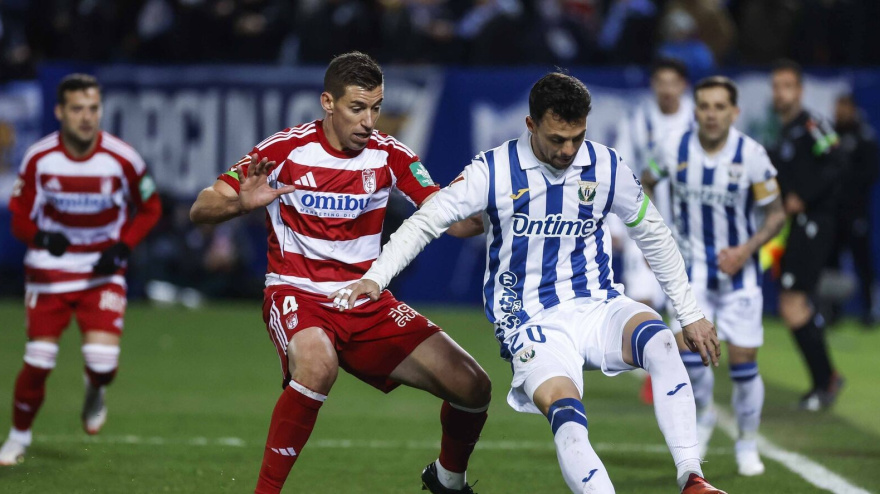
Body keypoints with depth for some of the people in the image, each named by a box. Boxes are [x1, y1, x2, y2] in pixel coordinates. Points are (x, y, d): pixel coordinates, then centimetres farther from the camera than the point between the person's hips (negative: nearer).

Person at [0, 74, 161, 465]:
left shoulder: (122, 160, -12)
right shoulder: (39, 159, -10)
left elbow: (149, 209, 3)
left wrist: (122, 248, -11)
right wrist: (40, 236, -22)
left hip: (103, 272, -1)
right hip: (50, 268, 1)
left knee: (102, 359, -17)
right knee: (38, 361, -4)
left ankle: (95, 391, 22)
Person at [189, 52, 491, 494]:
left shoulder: (389, 155, -1)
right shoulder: (286, 150, -11)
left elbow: (455, 222, -1)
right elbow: (200, 210, -11)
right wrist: (241, 203, -34)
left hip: (367, 300, 4)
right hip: (297, 294, -4)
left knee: (472, 387, -5)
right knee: (318, 364, -40)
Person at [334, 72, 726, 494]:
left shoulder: (607, 168, 1)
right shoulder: (494, 171, -8)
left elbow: (654, 237, 14)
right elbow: (425, 222, -5)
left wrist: (690, 315, 16)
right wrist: (374, 277, -18)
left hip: (597, 306, 3)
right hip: (533, 322, -2)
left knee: (661, 345, -31)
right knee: (568, 418, -31)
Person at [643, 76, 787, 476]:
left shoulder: (751, 155, -14)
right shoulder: (676, 150, -8)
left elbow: (776, 213, -5)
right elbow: (645, 185, 12)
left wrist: (747, 249, -20)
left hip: (738, 267, -1)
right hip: (693, 266, 1)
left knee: (743, 363, -2)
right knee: (687, 352, -14)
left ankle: (748, 445, 20)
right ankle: (703, 415, 17)